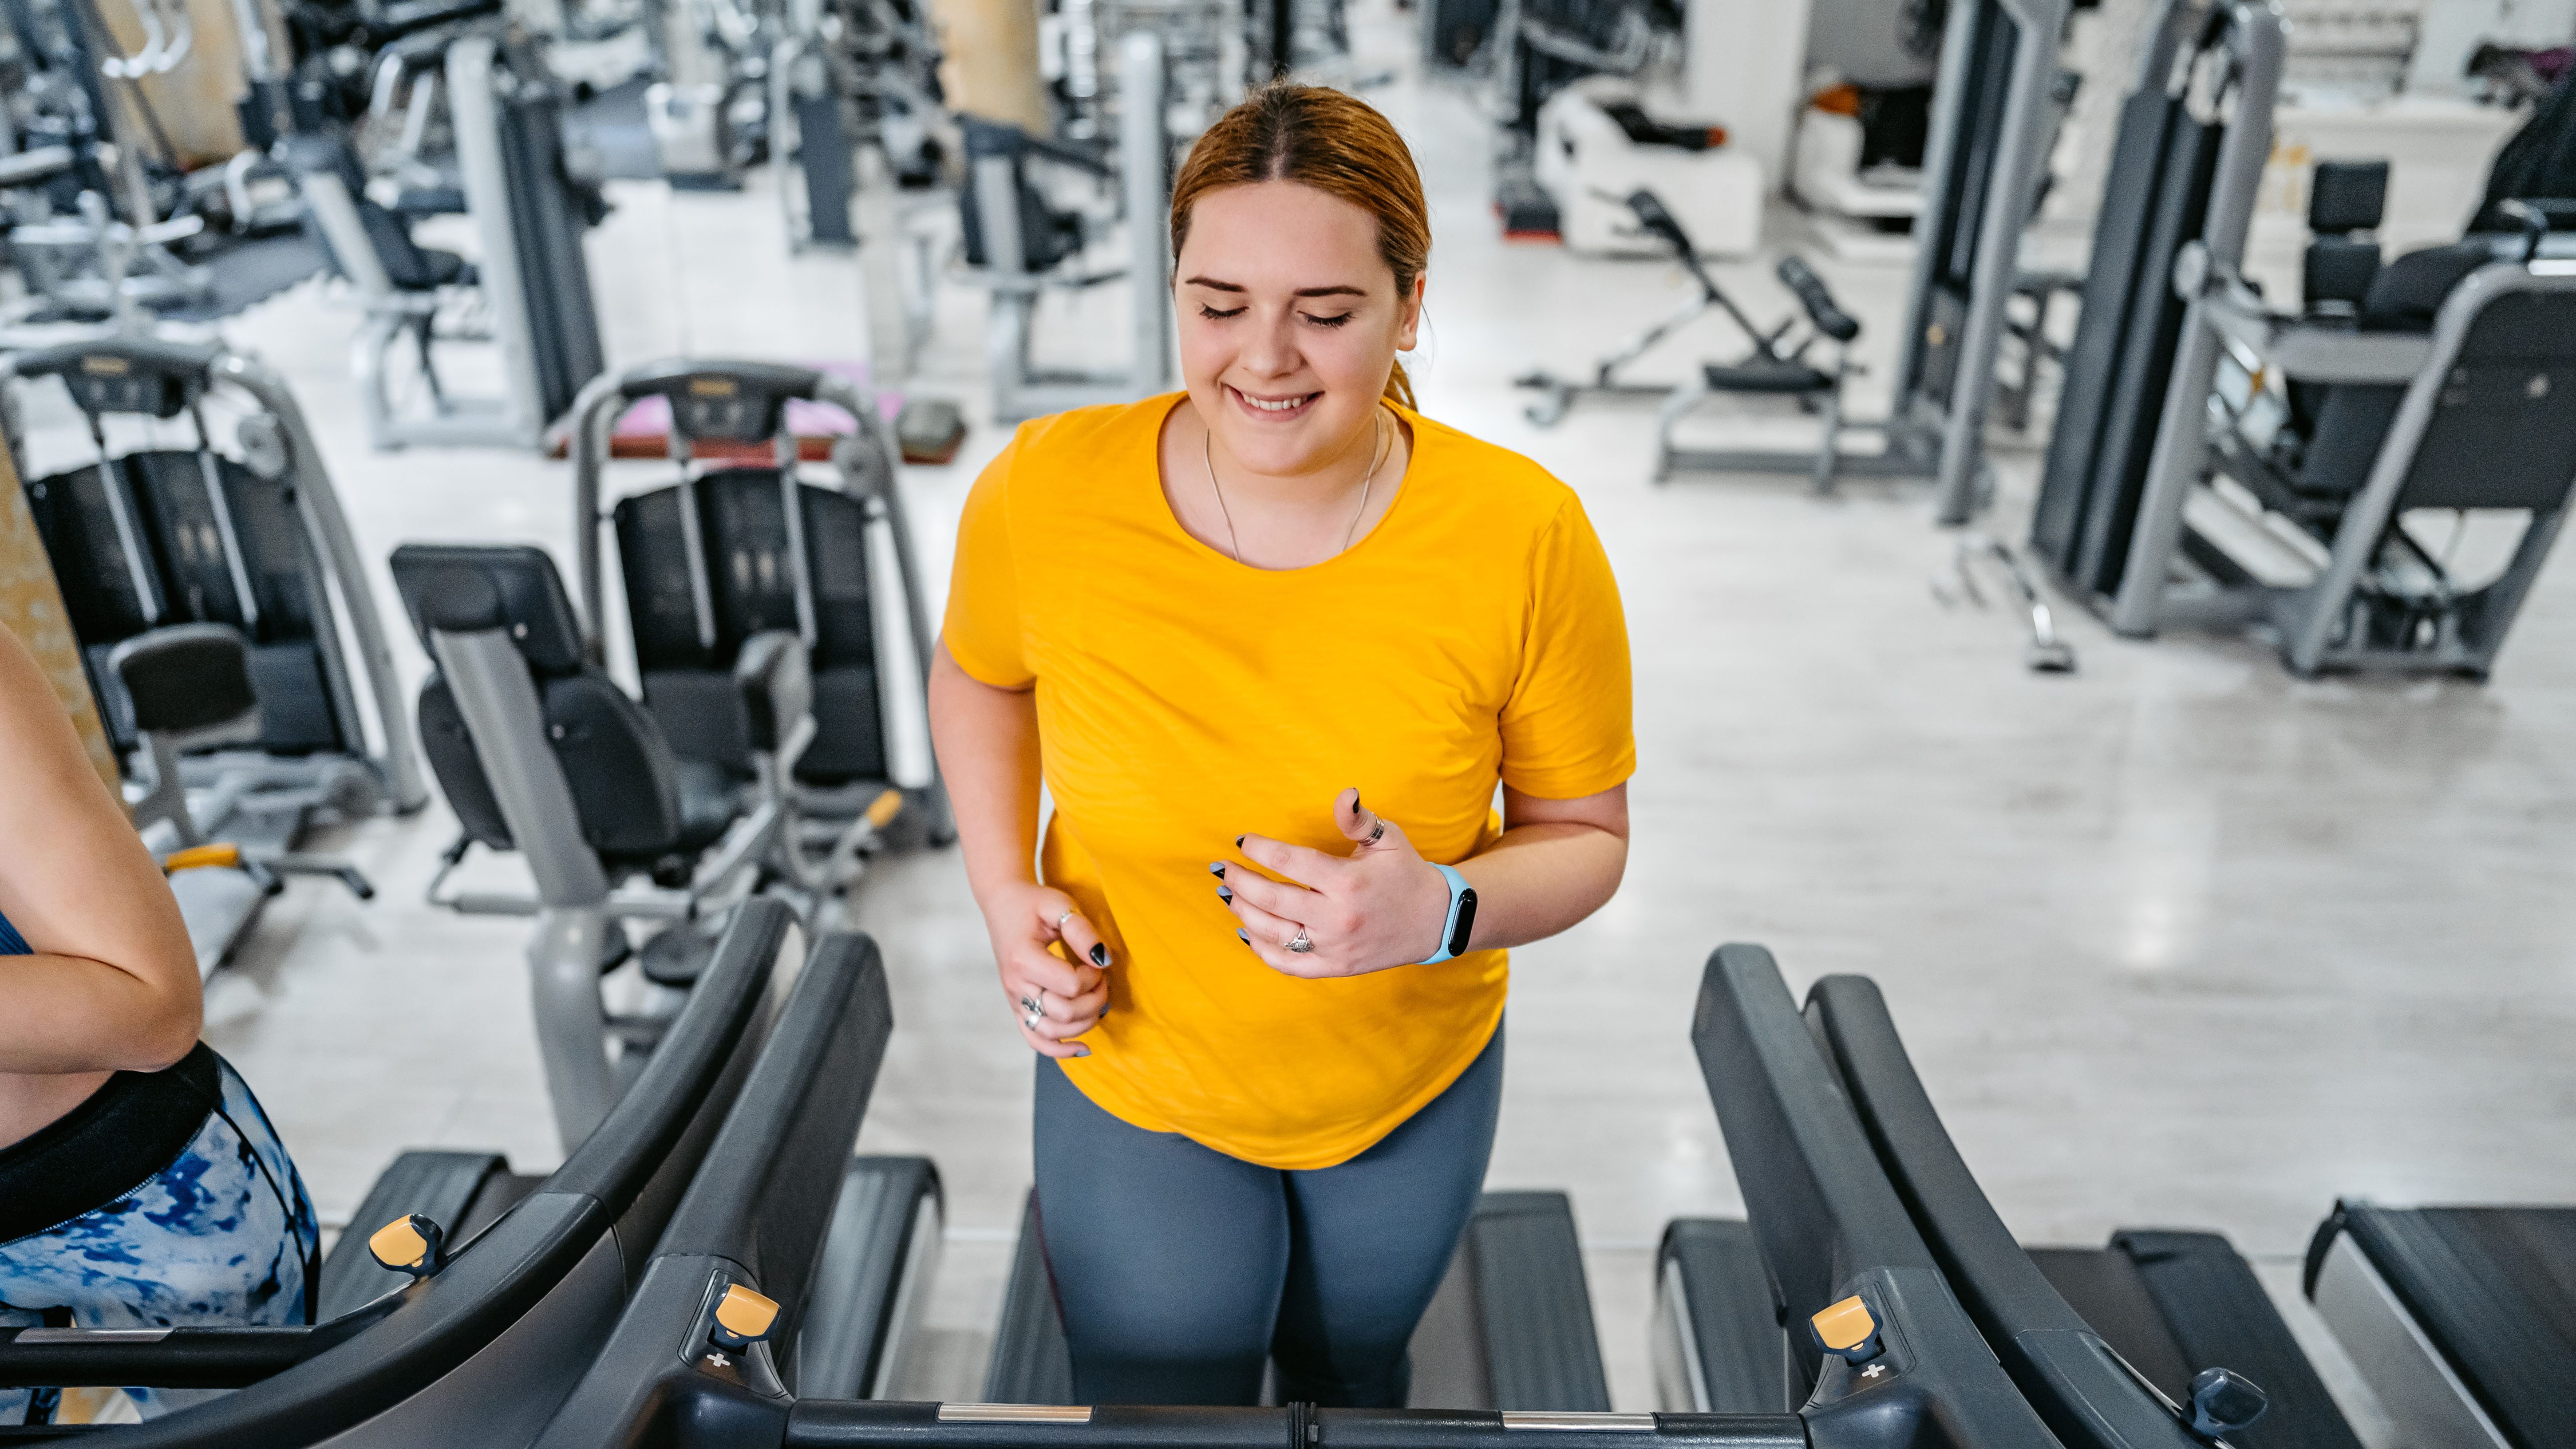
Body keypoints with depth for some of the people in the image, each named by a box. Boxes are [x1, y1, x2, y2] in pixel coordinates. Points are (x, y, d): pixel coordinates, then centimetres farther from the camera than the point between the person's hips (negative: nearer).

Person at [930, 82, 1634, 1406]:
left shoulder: (1525, 538, -24)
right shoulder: (1042, 492, -21)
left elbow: (1585, 835, -10)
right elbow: (979, 676, 2)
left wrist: (1442, 914, -30)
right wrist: (1004, 892, -12)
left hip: (1417, 1086, 1)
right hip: (1135, 1083, 0)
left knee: (1352, 1365, 31)